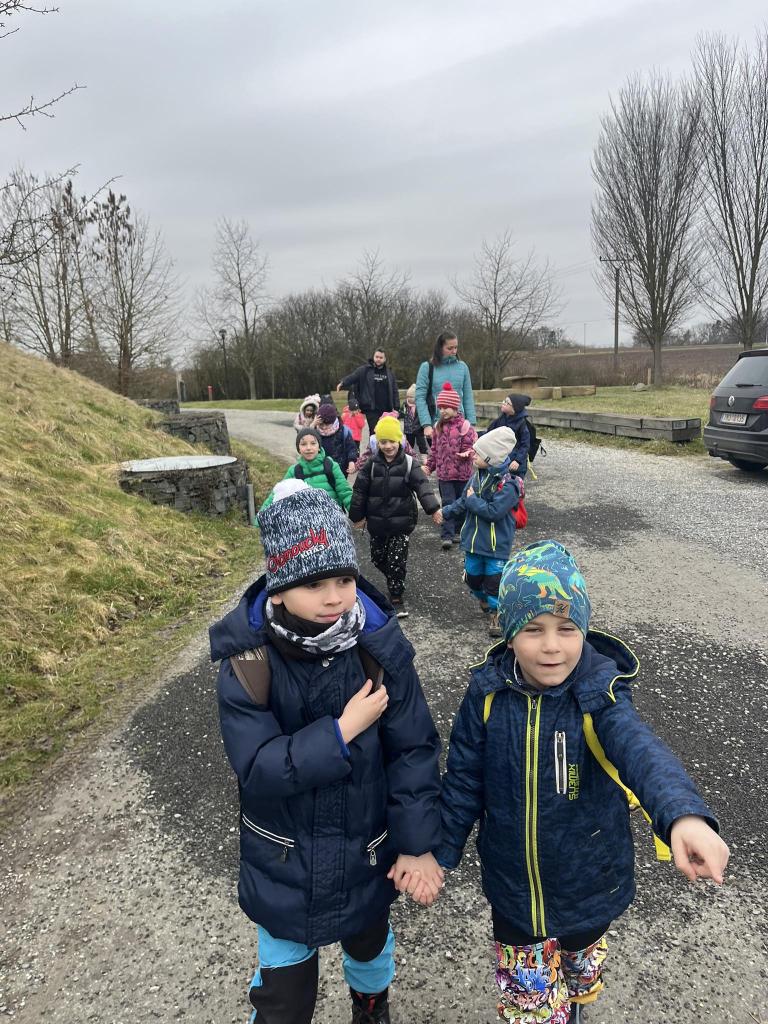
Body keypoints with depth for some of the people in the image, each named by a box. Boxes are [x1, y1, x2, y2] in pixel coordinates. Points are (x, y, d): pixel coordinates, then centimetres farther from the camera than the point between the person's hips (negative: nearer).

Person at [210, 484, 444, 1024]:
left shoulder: (380, 646, -20)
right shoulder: (248, 660, -24)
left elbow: (414, 749, -13)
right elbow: (258, 768, -25)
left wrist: (418, 844, -13)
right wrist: (341, 731, -31)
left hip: (367, 852, 3)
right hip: (284, 864, -2)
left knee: (369, 943, 30)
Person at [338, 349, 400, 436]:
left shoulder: (389, 373, 10)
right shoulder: (365, 370, 1)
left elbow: (394, 391, 11)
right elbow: (352, 376, -11)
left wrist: (396, 408, 6)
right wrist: (342, 383, -30)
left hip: (387, 409, 3)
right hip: (371, 409, -3)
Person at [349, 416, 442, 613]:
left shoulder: (408, 463, -7)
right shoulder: (372, 464, -2)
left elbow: (422, 486, -18)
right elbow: (359, 490, 4)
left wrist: (433, 508, -32)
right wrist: (357, 515, 5)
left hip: (402, 522, -3)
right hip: (377, 522, 3)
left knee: (397, 560, -4)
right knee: (378, 558, 14)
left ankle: (396, 597, 10)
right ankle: (394, 581, 42)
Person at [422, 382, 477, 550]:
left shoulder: (464, 426, -8)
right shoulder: (438, 427, 7)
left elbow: (471, 445, -8)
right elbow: (434, 449, 14)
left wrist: (467, 453, -29)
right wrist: (429, 466, 13)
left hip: (462, 473, -2)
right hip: (444, 473, 2)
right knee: (448, 503, -2)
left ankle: (458, 531, 26)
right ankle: (446, 535, -4)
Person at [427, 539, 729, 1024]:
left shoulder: (600, 696, -24)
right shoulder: (488, 693, -17)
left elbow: (641, 751, -43)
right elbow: (463, 781, -6)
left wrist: (685, 815, -61)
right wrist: (438, 853, -2)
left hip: (588, 887, 0)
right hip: (513, 890, 0)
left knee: (580, 975, 30)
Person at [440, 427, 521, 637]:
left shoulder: (507, 485, -22)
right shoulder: (477, 475, 2)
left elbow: (494, 511, -30)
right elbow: (463, 501, 14)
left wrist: (472, 500, -19)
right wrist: (445, 512, 11)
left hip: (496, 545, -7)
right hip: (473, 539, 7)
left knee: (494, 579, 3)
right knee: (472, 576, 19)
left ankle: (495, 614, 22)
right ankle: (483, 598, 47)